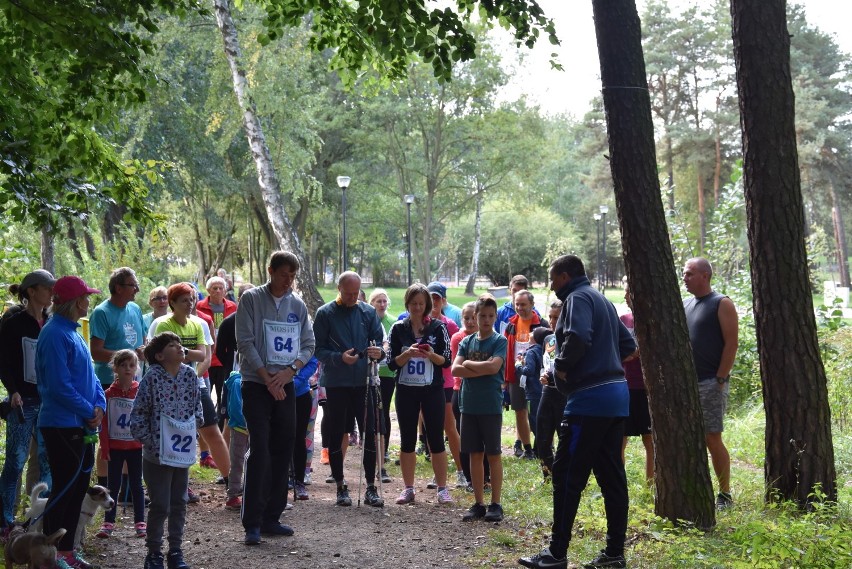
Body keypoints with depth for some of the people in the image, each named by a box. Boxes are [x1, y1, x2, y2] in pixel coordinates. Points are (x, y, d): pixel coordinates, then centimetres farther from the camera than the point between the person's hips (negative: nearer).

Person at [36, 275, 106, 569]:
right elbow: (59, 385, -23)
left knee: (78, 487, 14)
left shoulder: (72, 331, 12)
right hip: (62, 424, -9)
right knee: (64, 489, -2)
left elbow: (88, 374, 14)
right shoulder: (55, 334, -18)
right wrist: (89, 411, -14)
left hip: (81, 424, 9)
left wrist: (99, 404, -2)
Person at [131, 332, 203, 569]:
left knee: (179, 504, 11)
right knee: (160, 506, 0)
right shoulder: (152, 378, -13)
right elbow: (138, 415, -10)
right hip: (157, 454, -5)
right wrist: (148, 441, -11)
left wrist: (192, 431, 4)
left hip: (183, 452, 5)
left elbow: (197, 407, 13)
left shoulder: (190, 375, 1)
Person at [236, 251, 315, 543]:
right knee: (260, 451, -11)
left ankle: (271, 518, 15)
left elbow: (308, 345, 10)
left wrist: (289, 371, -7)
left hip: (286, 387, 5)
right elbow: (246, 343, -8)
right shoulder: (251, 299, -3)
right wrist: (268, 379, -12)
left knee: (282, 452, 6)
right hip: (256, 385, -5)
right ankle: (252, 523, -7)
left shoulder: (298, 305, 9)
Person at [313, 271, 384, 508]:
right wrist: (339, 358, -18)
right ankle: (340, 487, 17)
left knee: (370, 434, -1)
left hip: (364, 382, 2)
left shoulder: (368, 312, 7)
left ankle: (371, 487, 7)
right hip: (336, 383, -1)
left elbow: (379, 341, 8)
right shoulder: (325, 313, -1)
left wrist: (378, 352, -16)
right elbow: (318, 349, -2)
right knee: (335, 436, 5)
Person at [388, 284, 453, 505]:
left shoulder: (438, 327, 0)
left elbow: (446, 361, 0)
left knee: (436, 439, 0)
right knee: (407, 439, 6)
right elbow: (392, 363, 0)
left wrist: (431, 355, -19)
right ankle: (408, 489, 15)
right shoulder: (398, 329, 3)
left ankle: (442, 488, 8)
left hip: (433, 390, -1)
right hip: (406, 390, 1)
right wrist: (408, 354, -18)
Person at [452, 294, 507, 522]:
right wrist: (482, 370, -14)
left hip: (491, 406, -4)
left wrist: (468, 364, -6)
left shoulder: (500, 341, -3)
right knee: (475, 454, 8)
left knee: (493, 454, 2)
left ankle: (495, 504, 8)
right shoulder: (467, 341, 9)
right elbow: (455, 370, -3)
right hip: (469, 405, 4)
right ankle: (478, 504, 15)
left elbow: (493, 366, -19)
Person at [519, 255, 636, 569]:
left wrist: (561, 365, -11)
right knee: (611, 475, 10)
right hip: (617, 394, 10)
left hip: (589, 400, -9)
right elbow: (628, 344, 23)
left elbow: (578, 337, -26)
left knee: (567, 476, -3)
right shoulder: (602, 300, 21)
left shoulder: (577, 298, -8)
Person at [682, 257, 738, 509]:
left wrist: (720, 379, -14)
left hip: (711, 383, -6)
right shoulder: (684, 305, 14)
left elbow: (731, 343, -10)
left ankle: (724, 494, 5)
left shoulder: (721, 304, -5)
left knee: (712, 438, -5)